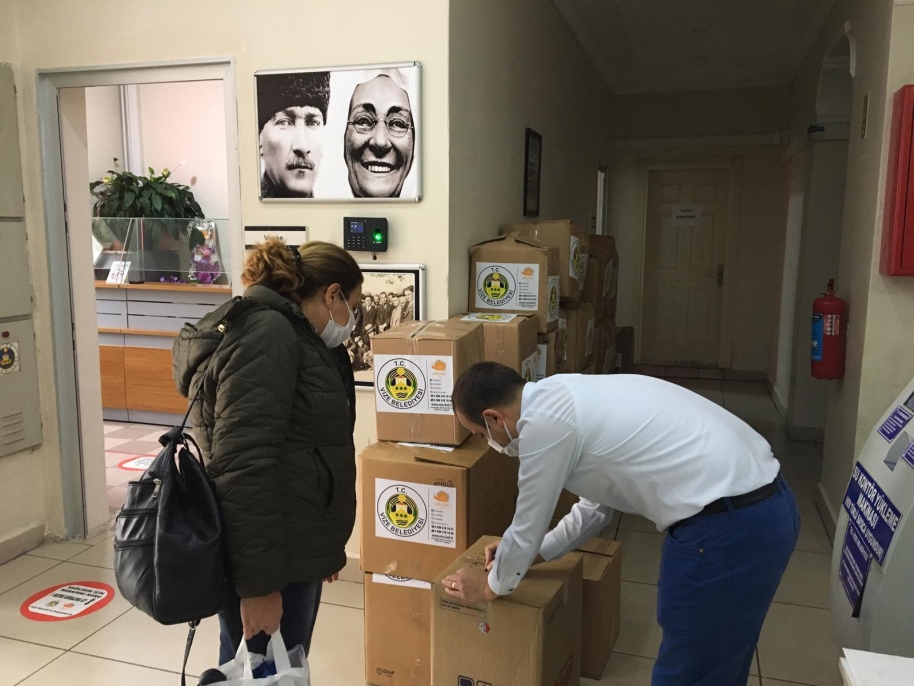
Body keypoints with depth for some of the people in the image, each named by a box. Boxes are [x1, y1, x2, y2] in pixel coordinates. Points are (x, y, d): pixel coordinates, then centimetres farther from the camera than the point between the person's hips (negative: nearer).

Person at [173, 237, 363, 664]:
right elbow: (244, 465, -24)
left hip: (288, 549, 10)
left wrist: (325, 547, 29)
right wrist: (258, 581, -23)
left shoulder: (294, 339, 15)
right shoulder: (266, 334, -16)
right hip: (267, 560, -10)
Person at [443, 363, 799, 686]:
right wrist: (529, 553, 33)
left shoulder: (543, 421, -14)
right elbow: (597, 505, 27)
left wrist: (492, 584, 17)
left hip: (725, 527, -10)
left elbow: (528, 525, -2)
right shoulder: (564, 397, 16)